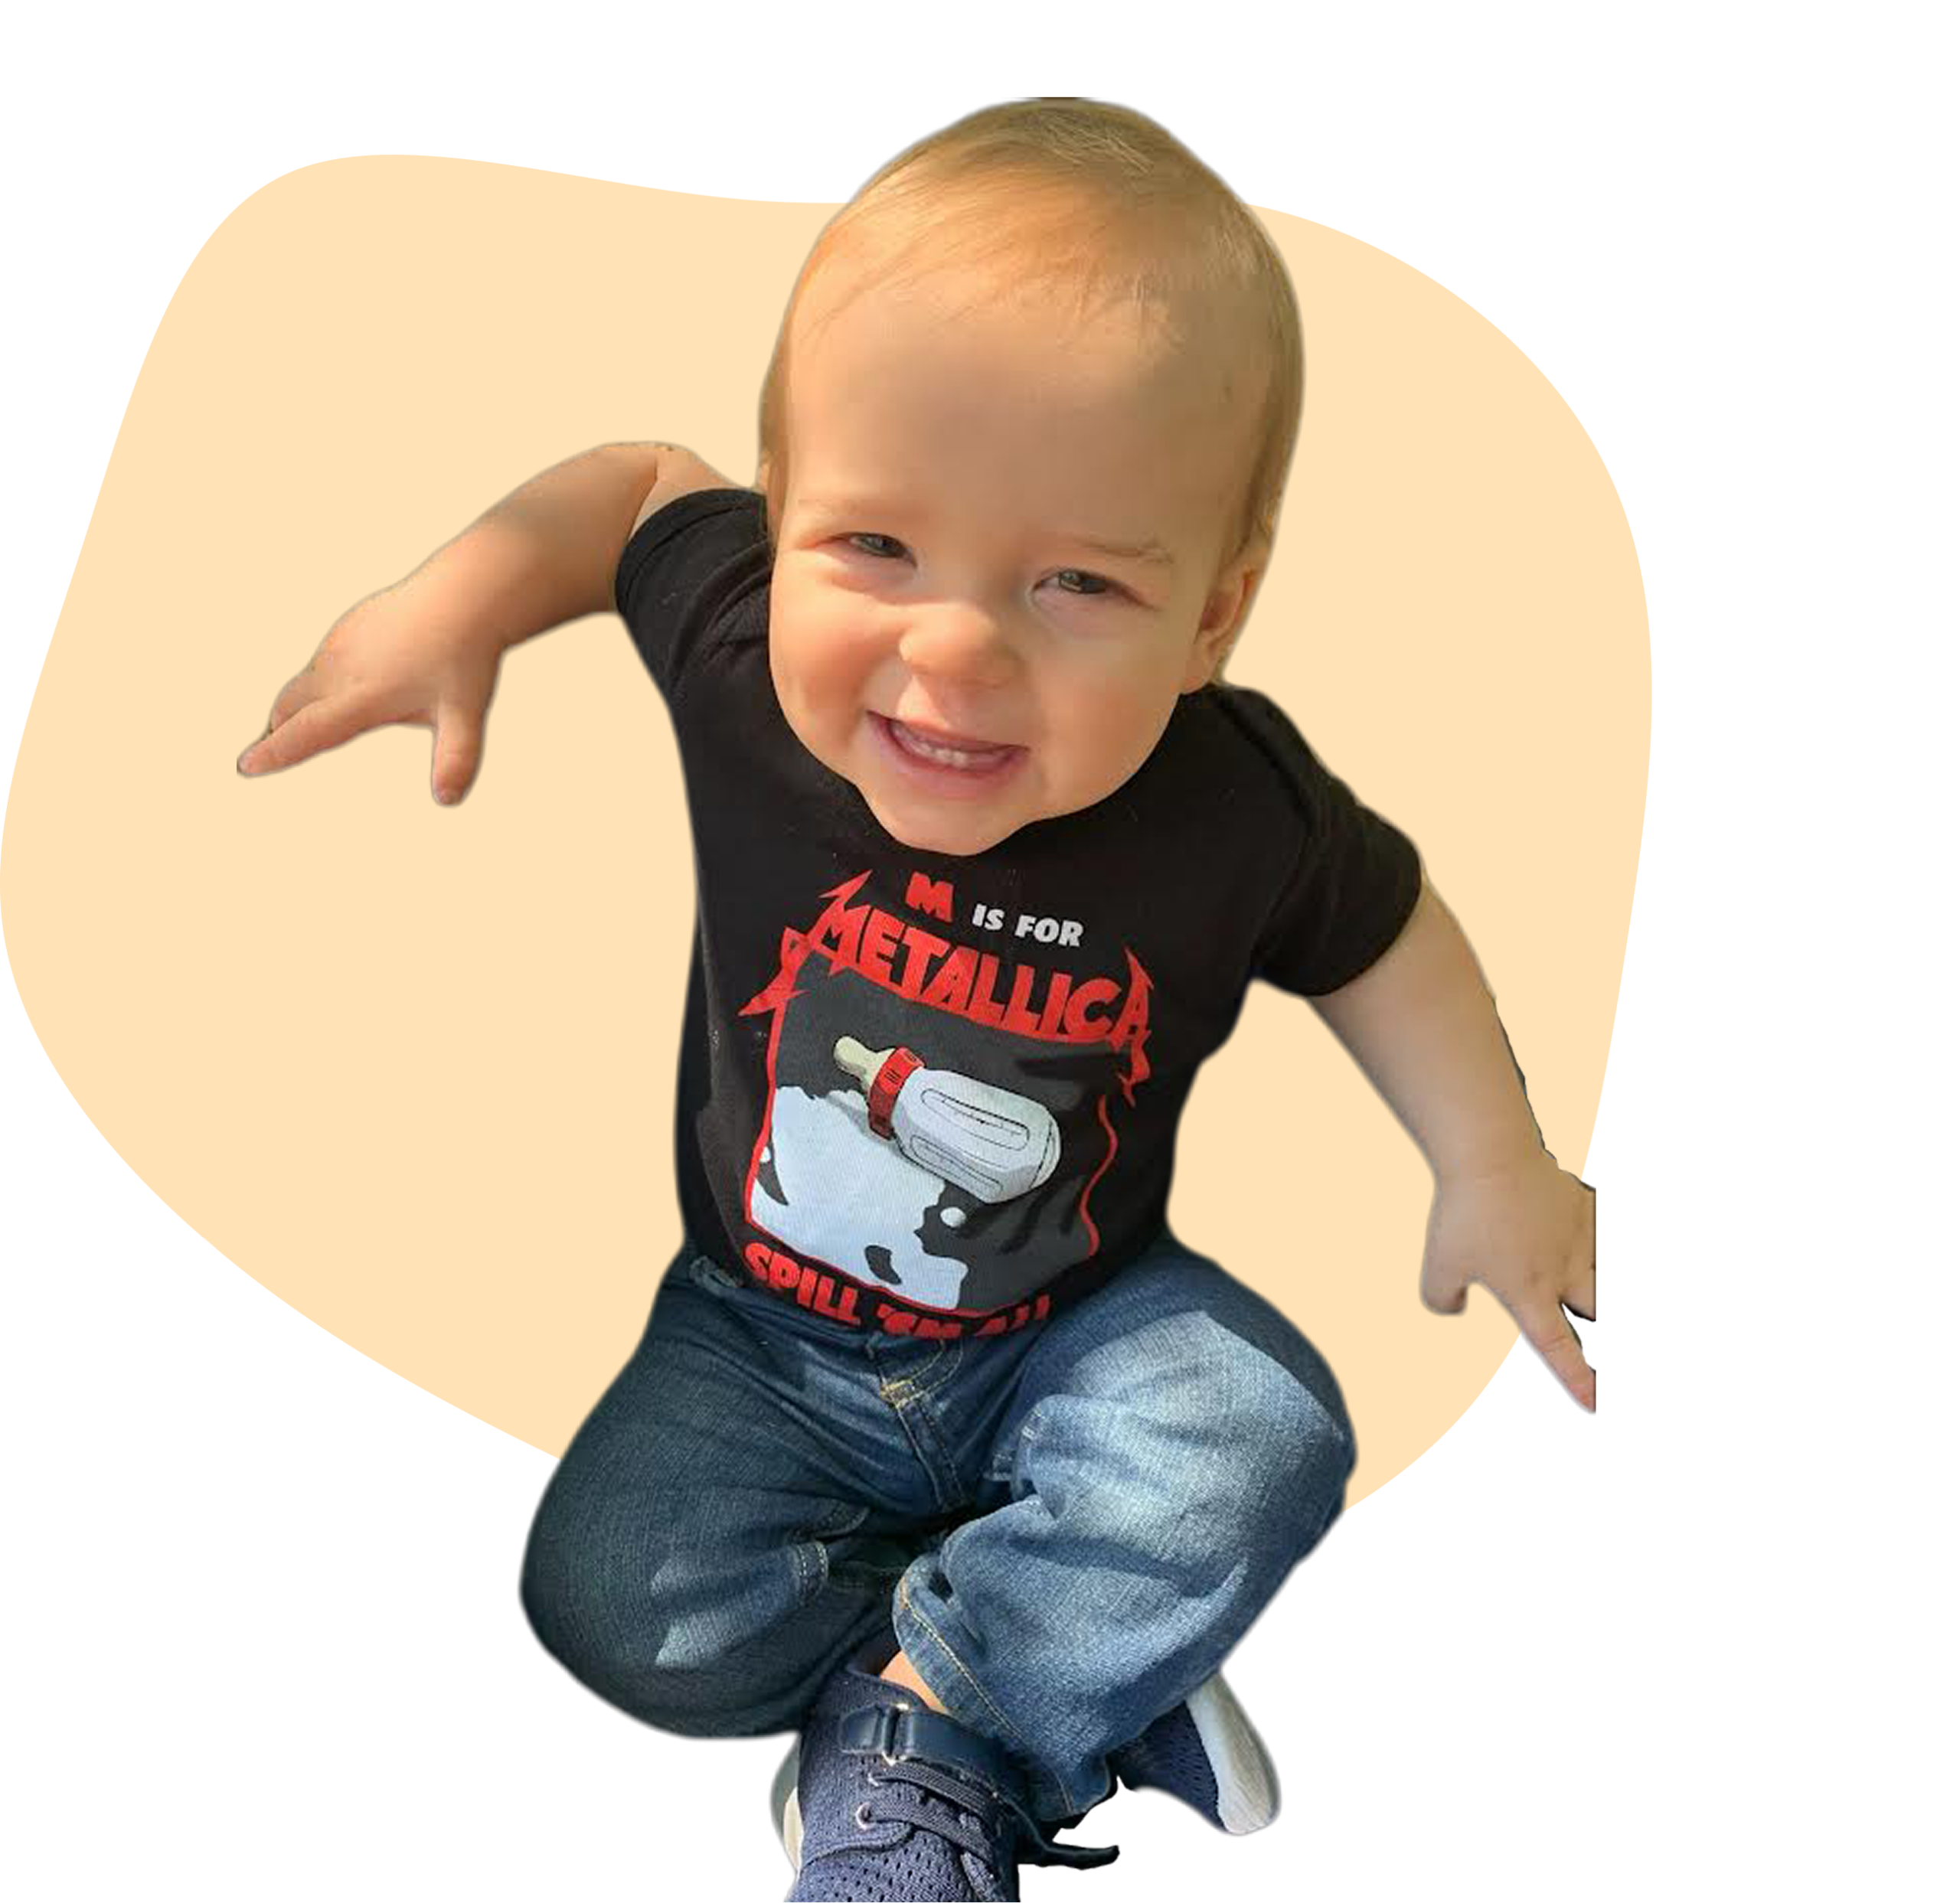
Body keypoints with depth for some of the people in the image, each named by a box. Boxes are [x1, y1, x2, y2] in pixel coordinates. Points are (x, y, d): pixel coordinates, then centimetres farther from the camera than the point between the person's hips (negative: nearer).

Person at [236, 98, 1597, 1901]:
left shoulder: (1236, 807, -24)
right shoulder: (741, 649, -23)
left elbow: (1377, 924, -1)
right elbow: (640, 483, -1)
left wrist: (1493, 1166, 1)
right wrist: (465, 593, -15)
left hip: (1077, 1325, -1)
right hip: (767, 1337, 1)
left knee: (1264, 1443, -25)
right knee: (614, 1610, -14)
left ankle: (922, 1729, -7)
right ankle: (1081, 1639, 2)